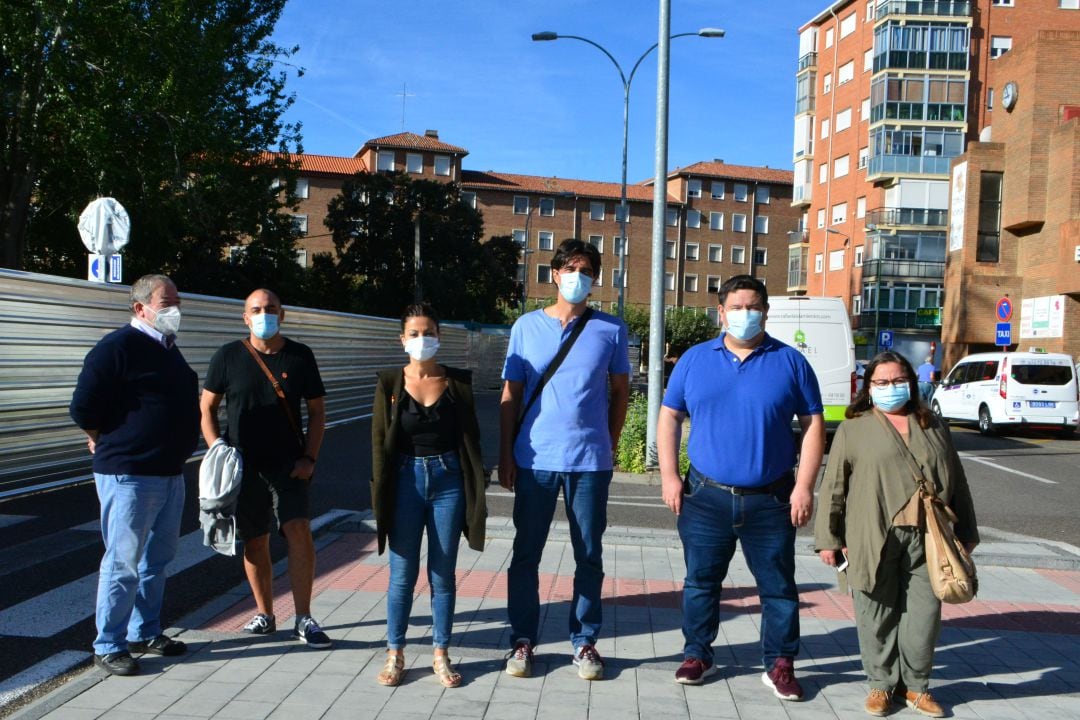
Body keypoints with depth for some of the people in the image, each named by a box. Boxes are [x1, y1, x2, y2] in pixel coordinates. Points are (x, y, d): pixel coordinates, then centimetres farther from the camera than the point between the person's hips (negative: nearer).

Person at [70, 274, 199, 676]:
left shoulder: (168, 350, 14)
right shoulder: (118, 347, -13)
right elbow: (83, 408, -16)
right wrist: (111, 445, -2)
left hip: (170, 474, 9)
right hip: (129, 476, -9)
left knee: (158, 558, 16)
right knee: (123, 563, -3)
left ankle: (145, 633, 29)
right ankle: (108, 647, 8)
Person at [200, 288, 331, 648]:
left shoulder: (300, 356, 2)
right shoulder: (228, 356, 1)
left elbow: (317, 410, 6)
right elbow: (207, 409, 6)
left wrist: (309, 458, -4)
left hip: (289, 464, -1)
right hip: (244, 465, 1)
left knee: (299, 531, -14)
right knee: (256, 541, 8)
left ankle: (304, 620, -6)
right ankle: (265, 614, 24)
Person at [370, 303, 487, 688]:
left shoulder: (458, 382, 1)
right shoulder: (390, 383, 0)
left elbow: (470, 438, 4)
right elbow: (379, 442, 1)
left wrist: (476, 492, 1)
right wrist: (381, 495, -4)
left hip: (448, 480, 1)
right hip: (406, 480, 0)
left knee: (443, 572, 7)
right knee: (402, 572, 4)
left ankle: (441, 655, 18)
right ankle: (395, 654, 17)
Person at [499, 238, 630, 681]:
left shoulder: (610, 330, 2)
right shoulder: (527, 326, 3)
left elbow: (620, 391, 10)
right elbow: (510, 395, 4)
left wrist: (610, 446, 7)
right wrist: (505, 455, 0)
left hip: (590, 461, 0)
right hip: (534, 460, 0)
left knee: (589, 556, 8)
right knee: (526, 554, 7)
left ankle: (585, 641, 22)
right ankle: (522, 639, 20)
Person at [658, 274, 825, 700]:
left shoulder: (790, 362, 2)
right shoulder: (695, 360, 6)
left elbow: (813, 424, 1)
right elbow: (669, 417, 8)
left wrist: (804, 486, -6)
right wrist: (669, 477, 0)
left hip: (771, 501, -1)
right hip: (705, 497, 1)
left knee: (778, 587, 7)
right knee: (700, 581, 11)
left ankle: (780, 665, 21)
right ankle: (698, 655, 27)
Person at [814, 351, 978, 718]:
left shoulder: (933, 426, 16)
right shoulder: (854, 429, 5)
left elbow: (956, 481, 18)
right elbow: (833, 487, 3)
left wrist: (965, 532, 15)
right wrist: (828, 538, -2)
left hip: (927, 538, 3)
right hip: (875, 539, -2)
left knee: (924, 613, 5)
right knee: (878, 614, 4)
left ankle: (915, 685, 21)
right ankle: (881, 684, 19)